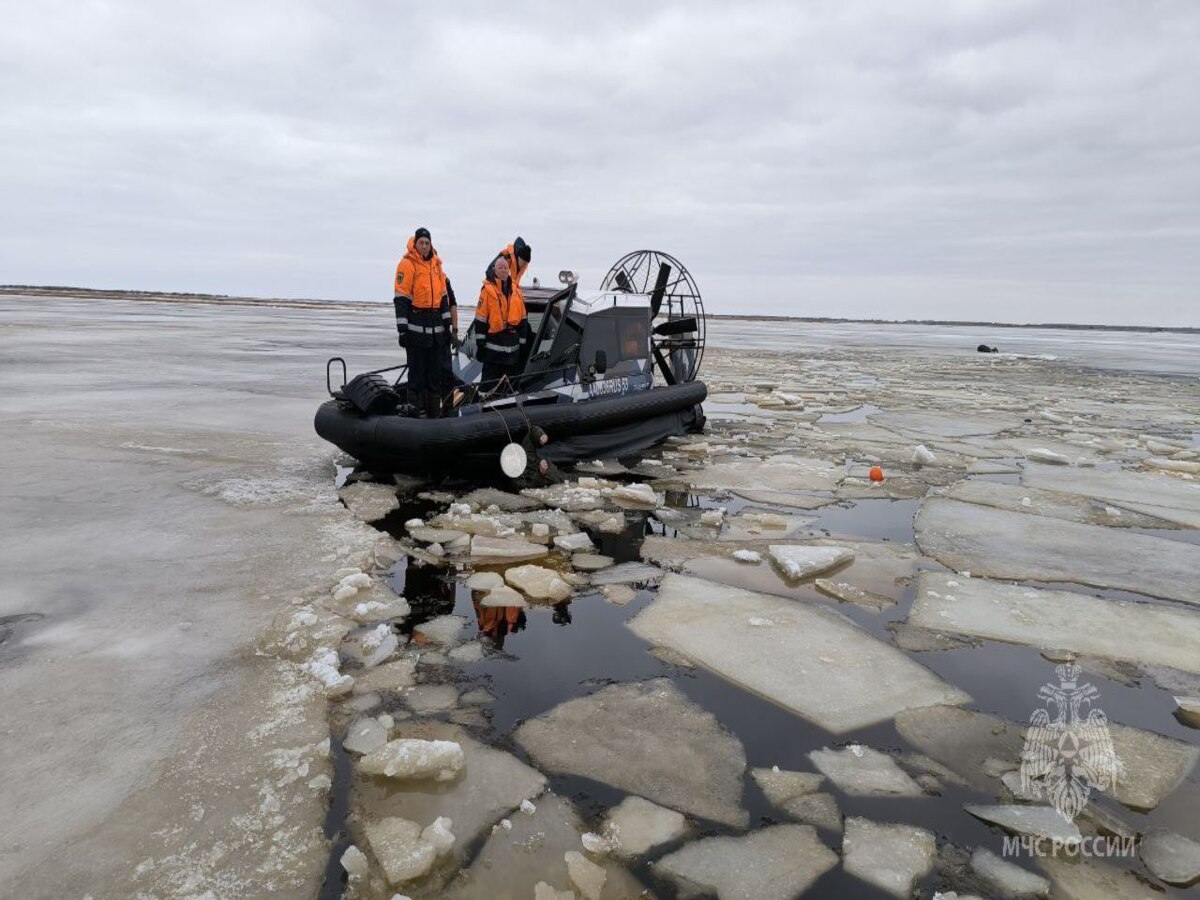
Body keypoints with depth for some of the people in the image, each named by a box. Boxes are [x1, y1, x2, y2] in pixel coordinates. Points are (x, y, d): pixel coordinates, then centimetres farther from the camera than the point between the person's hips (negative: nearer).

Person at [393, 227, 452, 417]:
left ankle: (434, 412, 19)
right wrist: (402, 330, -15)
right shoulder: (407, 264, -6)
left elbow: (444, 295, 18)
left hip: (435, 328, 6)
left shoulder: (436, 264, 14)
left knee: (435, 372, 10)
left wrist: (447, 325, 14)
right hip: (415, 328, -6)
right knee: (417, 372, -4)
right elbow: (401, 299, -10)